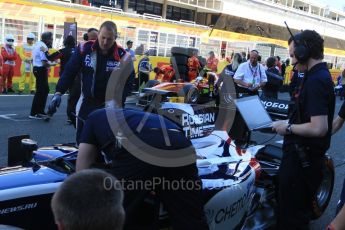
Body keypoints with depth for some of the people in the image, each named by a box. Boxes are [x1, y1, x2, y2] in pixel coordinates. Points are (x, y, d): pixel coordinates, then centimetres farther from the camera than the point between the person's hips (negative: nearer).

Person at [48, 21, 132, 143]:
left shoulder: (122, 56, -10)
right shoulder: (85, 49, -6)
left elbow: (126, 84, -7)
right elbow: (69, 72, -1)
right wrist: (59, 92, -12)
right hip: (86, 104, 2)